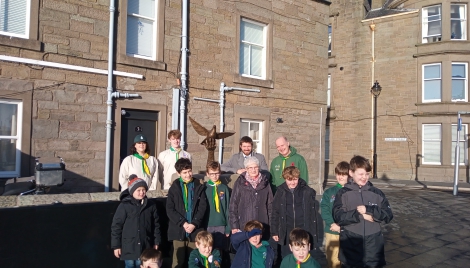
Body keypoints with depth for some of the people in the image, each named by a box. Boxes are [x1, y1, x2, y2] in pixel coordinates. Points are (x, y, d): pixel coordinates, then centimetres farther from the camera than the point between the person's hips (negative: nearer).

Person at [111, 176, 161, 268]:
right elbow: (116, 226, -7)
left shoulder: (151, 205, 0)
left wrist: (156, 242, 8)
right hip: (129, 246, -2)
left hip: (145, 245, 2)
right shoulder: (124, 206, -10)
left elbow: (156, 225, 8)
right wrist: (116, 246, -6)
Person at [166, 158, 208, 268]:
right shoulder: (174, 188, 7)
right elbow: (170, 209, 0)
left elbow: (203, 207, 2)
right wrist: (183, 223, -10)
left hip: (195, 229, 1)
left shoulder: (199, 187, 8)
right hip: (178, 229, 0)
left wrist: (194, 224, -10)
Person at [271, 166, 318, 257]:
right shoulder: (281, 192, -1)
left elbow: (313, 214, 0)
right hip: (286, 234, 1)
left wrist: (313, 234, -1)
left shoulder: (307, 192, -4)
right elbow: (275, 213, 4)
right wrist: (274, 232, 4)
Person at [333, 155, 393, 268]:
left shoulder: (377, 193, 4)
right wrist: (360, 214, -15)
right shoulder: (343, 193, -2)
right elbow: (338, 217, -10)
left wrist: (368, 210, -14)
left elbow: (388, 216, -2)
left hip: (373, 248, 2)